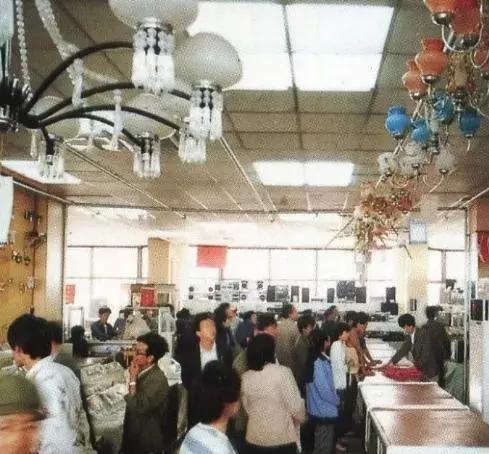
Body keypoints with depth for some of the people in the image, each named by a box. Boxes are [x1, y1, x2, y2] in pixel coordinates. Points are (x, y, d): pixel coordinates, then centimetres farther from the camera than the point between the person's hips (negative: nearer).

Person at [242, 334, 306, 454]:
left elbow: (247, 408, 9)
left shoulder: (245, 378, 0)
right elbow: (296, 406, -13)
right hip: (282, 438, -4)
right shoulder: (282, 372, -15)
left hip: (255, 438, 4)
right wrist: (301, 419, 7)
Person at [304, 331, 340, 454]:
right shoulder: (318, 363, -25)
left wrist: (335, 399, 11)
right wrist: (337, 401, -9)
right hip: (324, 410, -9)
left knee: (322, 443, 21)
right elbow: (324, 389, -24)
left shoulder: (321, 358, 5)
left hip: (323, 408, 9)